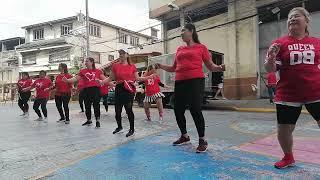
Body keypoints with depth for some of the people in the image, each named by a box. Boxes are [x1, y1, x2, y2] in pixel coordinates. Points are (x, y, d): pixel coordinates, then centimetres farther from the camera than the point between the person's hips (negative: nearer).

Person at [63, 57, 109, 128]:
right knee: (87, 106, 11)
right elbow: (76, 78, 6)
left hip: (96, 89, -3)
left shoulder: (98, 71, 4)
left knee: (96, 105, -6)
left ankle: (97, 121, 5)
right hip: (86, 90, 3)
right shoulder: (83, 71, 9)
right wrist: (67, 80, -7)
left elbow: (104, 78, 1)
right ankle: (89, 120, 28)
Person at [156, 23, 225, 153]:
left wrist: (219, 68, -16)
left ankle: (202, 140, 8)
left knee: (195, 110, -10)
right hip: (179, 82, 6)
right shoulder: (179, 49, 20)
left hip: (195, 81, -5)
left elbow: (211, 66, 5)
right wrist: (161, 66, 11)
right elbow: (174, 68, 25)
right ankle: (184, 136, 29)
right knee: (178, 110, 7)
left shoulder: (201, 47, 6)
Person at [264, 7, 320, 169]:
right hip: (288, 95, -1)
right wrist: (272, 56, -24)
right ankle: (288, 158, 34)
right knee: (284, 129, 7)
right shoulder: (280, 43, -2)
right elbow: (270, 69, -6)